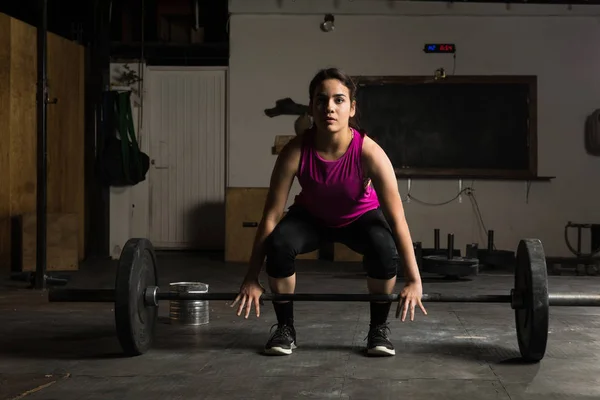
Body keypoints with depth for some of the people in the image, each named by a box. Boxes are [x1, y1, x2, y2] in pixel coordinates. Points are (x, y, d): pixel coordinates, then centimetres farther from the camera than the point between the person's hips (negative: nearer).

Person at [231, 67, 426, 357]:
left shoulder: (369, 153, -35)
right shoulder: (295, 152, -32)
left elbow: (397, 219, -31)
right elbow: (270, 216, -25)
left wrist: (413, 280, -30)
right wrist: (252, 278, -23)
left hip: (360, 216, 0)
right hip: (311, 216, 1)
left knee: (385, 251, -32)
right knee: (279, 245, -30)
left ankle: (379, 328, -6)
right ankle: (285, 328, -8)